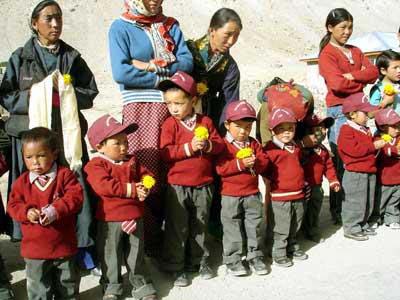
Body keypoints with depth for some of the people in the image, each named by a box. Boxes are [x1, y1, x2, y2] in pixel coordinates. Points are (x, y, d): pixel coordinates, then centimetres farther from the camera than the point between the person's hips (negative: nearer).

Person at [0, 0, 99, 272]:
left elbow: (90, 94, 7)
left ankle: (82, 246, 12)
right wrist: (34, 94, -11)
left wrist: (64, 92, -9)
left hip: (68, 134, 1)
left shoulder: (72, 57, 9)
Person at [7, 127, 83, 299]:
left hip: (64, 245, -1)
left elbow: (75, 197, -16)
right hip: (34, 248, 1)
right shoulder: (22, 182, -1)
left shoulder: (65, 175, -7)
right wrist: (26, 212, -21)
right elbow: (13, 206, 0)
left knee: (67, 284, 18)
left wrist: (55, 210, -29)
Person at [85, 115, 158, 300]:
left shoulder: (132, 161, 9)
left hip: (134, 216, 4)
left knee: (136, 254, 16)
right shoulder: (95, 165, -11)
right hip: (109, 220, -4)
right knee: (110, 256, 11)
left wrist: (144, 188, -17)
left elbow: (146, 177, 8)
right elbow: (103, 186, -24)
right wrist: (131, 189, -23)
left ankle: (141, 283, 29)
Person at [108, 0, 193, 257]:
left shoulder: (170, 25, 14)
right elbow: (121, 72, -11)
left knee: (169, 171, 4)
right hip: (140, 107, -4)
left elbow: (187, 63, 2)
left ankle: (158, 232, 20)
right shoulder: (121, 28, 2)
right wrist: (161, 79, -6)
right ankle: (146, 240, 10)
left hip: (171, 106, 4)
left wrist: (152, 67, -9)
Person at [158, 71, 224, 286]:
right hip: (178, 185, -3)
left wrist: (208, 145, -19)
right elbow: (166, 153, -15)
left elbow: (220, 145, 2)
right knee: (177, 228, 3)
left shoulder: (205, 122, 3)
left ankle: (199, 261, 31)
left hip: (203, 185, 3)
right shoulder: (170, 124, -6)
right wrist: (189, 147, -23)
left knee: (200, 226, 16)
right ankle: (175, 267, 14)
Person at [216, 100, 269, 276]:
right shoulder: (223, 145, -8)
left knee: (254, 226, 12)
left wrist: (254, 162, -20)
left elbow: (264, 162, 1)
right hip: (230, 196, -4)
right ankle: (233, 260, 15)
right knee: (232, 229, 5)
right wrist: (240, 164, -27)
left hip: (253, 194, 4)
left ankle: (255, 256, 24)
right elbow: (220, 168, -18)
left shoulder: (254, 144, 7)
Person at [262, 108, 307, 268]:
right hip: (280, 196, -7)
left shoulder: (295, 148, 11)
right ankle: (279, 253, 13)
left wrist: (302, 182, 21)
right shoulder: (270, 148, -14)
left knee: (294, 226, 20)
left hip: (298, 195, 7)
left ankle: (292, 247, 37)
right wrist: (276, 180, -14)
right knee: (281, 229, 1)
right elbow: (264, 169, -13)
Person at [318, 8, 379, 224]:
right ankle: (338, 211, 3)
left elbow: (373, 73, 5)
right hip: (339, 111, -6)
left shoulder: (355, 51, 19)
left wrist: (352, 76, -11)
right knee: (342, 162, -6)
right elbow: (338, 84, -16)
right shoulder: (327, 54, -2)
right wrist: (362, 83, -1)